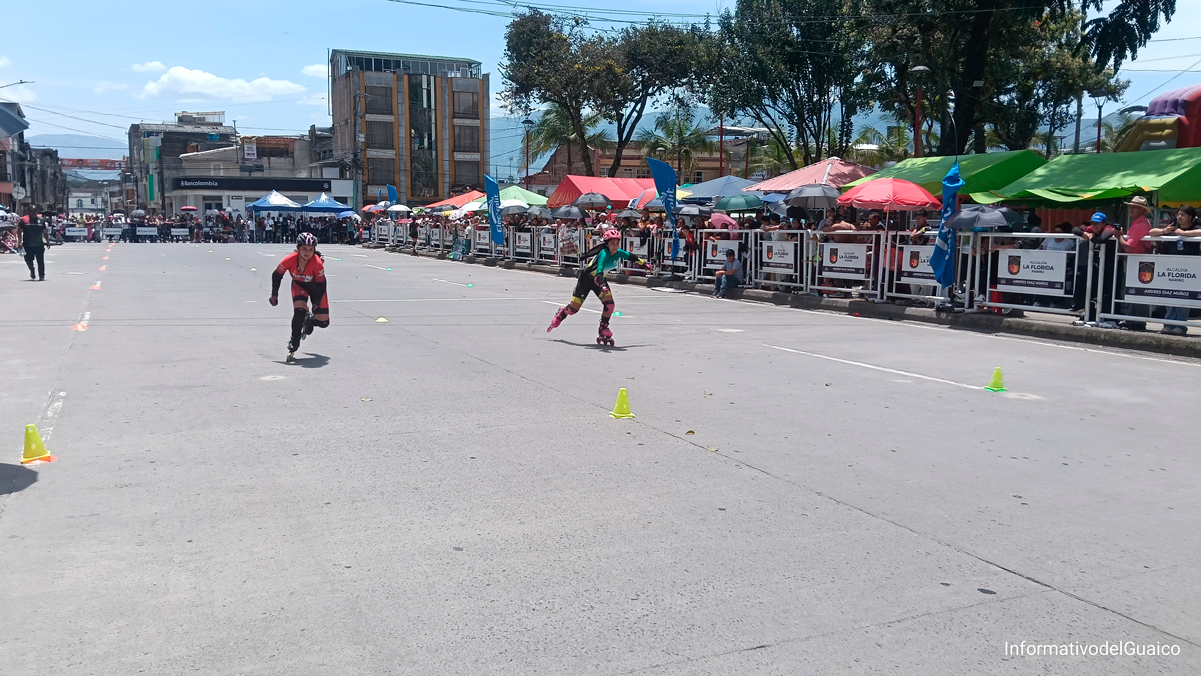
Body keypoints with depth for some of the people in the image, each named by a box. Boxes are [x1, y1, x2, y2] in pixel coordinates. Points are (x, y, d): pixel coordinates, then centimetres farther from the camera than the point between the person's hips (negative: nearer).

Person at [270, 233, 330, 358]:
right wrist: (274, 295, -15)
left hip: (315, 286, 0)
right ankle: (294, 341, -5)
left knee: (323, 322, -5)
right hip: (298, 285, 0)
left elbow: (321, 285, -24)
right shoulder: (290, 259, -31)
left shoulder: (317, 263, -36)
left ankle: (309, 321, 31)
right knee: (300, 311, -25)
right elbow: (277, 275, -15)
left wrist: (317, 303, -24)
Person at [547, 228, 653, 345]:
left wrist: (645, 264, 20)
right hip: (586, 278, -6)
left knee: (609, 304, -15)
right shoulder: (604, 254, -33)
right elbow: (599, 272, -46)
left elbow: (632, 257, 10)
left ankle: (603, 330, 2)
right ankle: (560, 314, 35)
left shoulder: (619, 253, -12)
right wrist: (603, 286, -63)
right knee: (574, 308, 1)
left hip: (600, 279, 6)